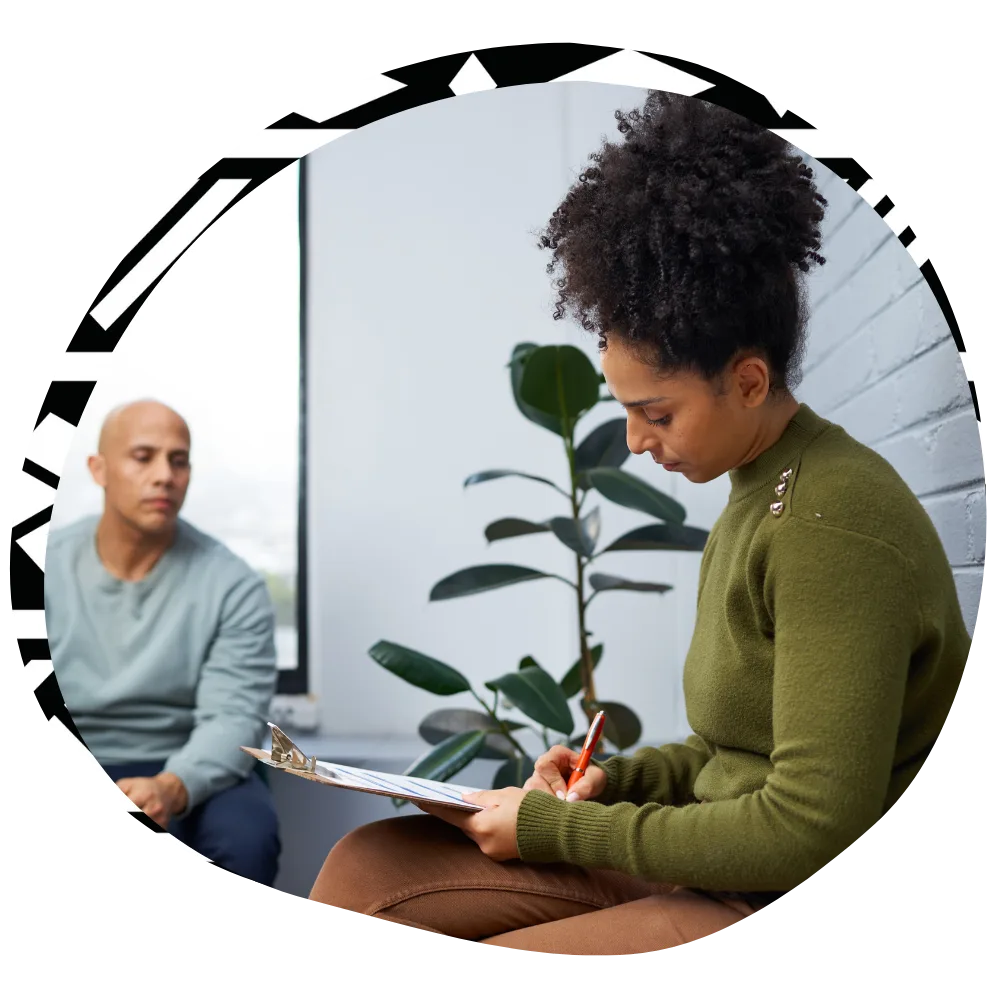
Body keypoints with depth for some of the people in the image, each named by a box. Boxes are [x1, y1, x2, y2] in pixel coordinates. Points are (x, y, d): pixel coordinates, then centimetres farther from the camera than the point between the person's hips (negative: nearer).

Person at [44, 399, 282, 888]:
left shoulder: (233, 585, -5)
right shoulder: (43, 570, -1)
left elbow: (234, 714, -14)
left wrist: (171, 788, -36)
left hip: (188, 771, 0)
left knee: (247, 836, -33)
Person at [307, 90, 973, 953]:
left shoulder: (832, 523, -20)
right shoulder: (760, 494, 11)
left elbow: (814, 830, -23)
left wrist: (563, 829, -15)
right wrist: (618, 780, 3)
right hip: (724, 870, 10)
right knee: (367, 868, -1)